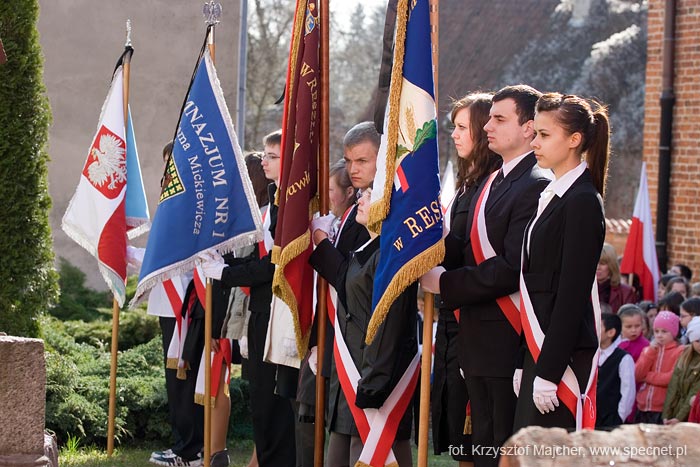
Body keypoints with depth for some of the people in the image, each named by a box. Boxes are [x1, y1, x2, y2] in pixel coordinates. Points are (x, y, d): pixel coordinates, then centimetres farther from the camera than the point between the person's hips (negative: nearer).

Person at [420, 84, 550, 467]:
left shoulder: (536, 187, -15)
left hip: (509, 341, -10)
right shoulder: (489, 183, 16)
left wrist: (445, 283, -14)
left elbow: (512, 268, -22)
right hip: (477, 341, 10)